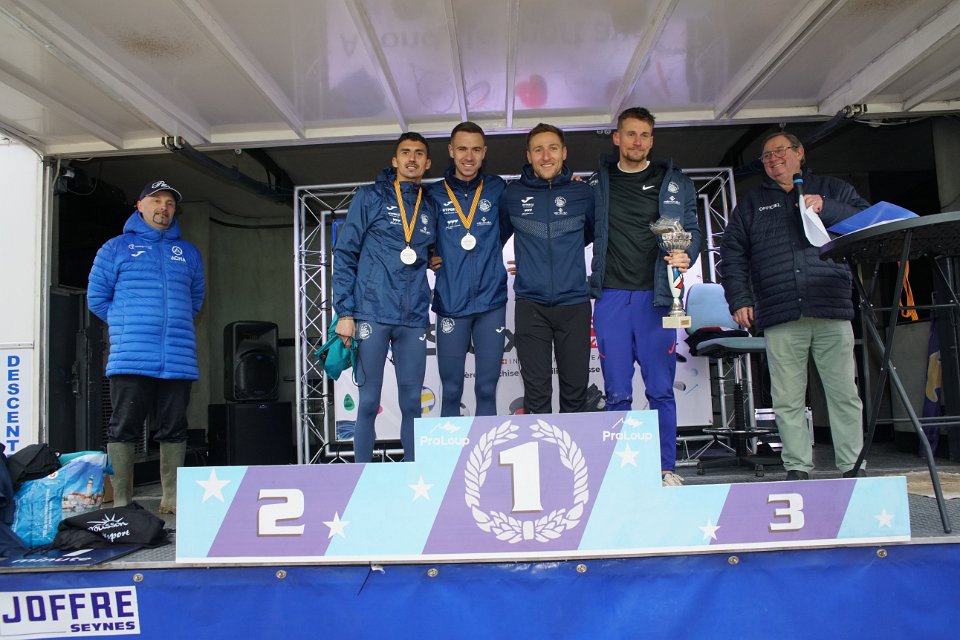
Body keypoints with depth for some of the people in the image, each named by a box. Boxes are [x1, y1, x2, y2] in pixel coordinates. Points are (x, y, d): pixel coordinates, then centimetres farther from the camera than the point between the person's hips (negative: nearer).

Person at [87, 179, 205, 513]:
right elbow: (96, 297, 10)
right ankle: (121, 501, 6)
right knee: (124, 429, -1)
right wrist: (129, 326, 7)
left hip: (179, 359, 3)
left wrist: (175, 324, 14)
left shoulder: (188, 253, 17)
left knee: (174, 430, 6)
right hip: (131, 358, -2)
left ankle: (172, 497, 15)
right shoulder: (116, 248, 9)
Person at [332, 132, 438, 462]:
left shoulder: (430, 206, 15)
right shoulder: (370, 197, 5)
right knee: (369, 401, 1)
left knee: (412, 401, 6)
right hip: (372, 314, -3)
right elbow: (345, 253, 0)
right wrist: (345, 311, -7)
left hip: (414, 319, 3)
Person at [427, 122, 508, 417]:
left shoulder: (497, 188, 7)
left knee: (487, 388, 6)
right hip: (451, 304, 0)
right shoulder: (435, 194, 7)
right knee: (451, 390, 5)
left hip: (491, 302, 1)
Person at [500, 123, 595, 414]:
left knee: (575, 389, 6)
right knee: (536, 392, 3)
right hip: (530, 305, 0)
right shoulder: (512, 195, 4)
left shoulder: (583, 193, 5)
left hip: (574, 304, 1)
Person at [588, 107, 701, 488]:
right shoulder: (597, 183, 13)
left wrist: (685, 256, -11)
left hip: (655, 296, 0)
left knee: (660, 389, 1)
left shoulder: (675, 184, 11)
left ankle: (666, 468, 13)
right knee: (617, 392, 3)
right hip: (611, 296, 1)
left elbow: (692, 233, 8)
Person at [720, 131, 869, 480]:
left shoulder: (832, 190, 19)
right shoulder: (751, 204, 20)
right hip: (780, 319, 1)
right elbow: (732, 255, 14)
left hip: (832, 311, 0)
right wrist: (739, 299, 1)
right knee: (787, 400, -1)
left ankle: (852, 468, 8)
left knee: (845, 394, -1)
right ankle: (798, 470, 6)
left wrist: (826, 209, -8)